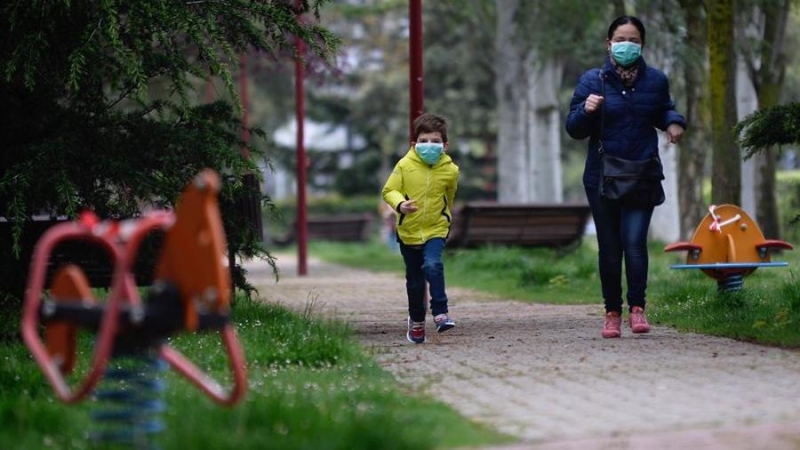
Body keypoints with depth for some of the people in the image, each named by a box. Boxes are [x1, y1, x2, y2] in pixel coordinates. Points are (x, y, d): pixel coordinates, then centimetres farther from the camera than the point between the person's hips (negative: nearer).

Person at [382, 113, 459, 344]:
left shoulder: (450, 170, -6)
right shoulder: (404, 165, -12)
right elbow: (389, 191, -8)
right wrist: (400, 204, -28)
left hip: (436, 229, -1)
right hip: (408, 231, 1)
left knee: (433, 265, -28)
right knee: (414, 280, 12)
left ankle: (440, 312, -21)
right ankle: (416, 321, 31)